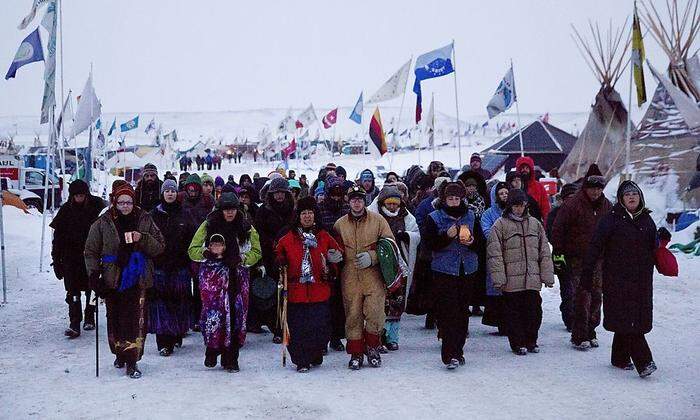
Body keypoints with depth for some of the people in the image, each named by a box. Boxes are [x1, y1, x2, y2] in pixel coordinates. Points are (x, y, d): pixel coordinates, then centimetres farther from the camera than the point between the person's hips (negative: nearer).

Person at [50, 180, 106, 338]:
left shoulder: (97, 206, -6)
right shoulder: (66, 209, -2)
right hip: (71, 257, 0)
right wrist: (56, 259, 0)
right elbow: (58, 236, 2)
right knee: (73, 292, -6)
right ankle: (74, 324, -5)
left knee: (91, 289, 12)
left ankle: (89, 318, 29)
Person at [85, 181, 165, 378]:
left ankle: (131, 361, -2)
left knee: (137, 319, -7)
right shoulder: (102, 223, 1)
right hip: (113, 280, 1)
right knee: (115, 318, 9)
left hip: (137, 280, 0)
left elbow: (159, 247, 4)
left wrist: (142, 239, -14)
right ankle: (120, 353, 31)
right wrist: (94, 275, -3)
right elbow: (91, 252, 7)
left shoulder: (144, 220, 3)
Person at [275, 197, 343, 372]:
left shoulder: (325, 237, 9)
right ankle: (301, 361, 8)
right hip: (296, 290, 0)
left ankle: (316, 356, 21)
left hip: (320, 291, 1)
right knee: (298, 328, -2)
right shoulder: (287, 239, 7)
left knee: (320, 327, 1)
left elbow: (336, 255, 17)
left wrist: (333, 260, -4)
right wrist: (280, 263, -4)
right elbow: (280, 257, 17)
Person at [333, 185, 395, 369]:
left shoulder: (378, 220, 4)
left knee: (375, 313, -8)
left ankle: (372, 348, 15)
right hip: (350, 277, 2)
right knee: (353, 315, 2)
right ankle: (356, 353, 14)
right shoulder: (340, 224, 10)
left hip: (373, 276, -2)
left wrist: (372, 257, -10)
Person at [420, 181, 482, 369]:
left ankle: (457, 351, 21)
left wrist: (472, 242, -8)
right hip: (444, 271, -4)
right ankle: (450, 355, -12)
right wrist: (447, 236, -21)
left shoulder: (470, 216, 11)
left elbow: (481, 240, 13)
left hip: (468, 271, 4)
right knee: (448, 313, -11)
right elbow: (428, 242, -9)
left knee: (462, 312, 9)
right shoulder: (434, 218, 0)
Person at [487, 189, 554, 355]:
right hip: (511, 280, -3)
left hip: (533, 279, 3)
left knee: (534, 310, 6)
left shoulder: (535, 223, 12)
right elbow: (494, 254, -6)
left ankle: (531, 341, 22)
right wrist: (498, 278, -13)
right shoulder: (500, 225, -1)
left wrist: (547, 276, 8)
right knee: (513, 312, 3)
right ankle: (518, 343, 15)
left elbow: (544, 252, 13)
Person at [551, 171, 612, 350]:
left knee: (596, 295, 9)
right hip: (577, 259, -6)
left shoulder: (607, 207, 8)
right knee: (582, 296, -9)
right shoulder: (573, 205, -10)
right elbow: (557, 229, -7)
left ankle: (590, 332, 22)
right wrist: (558, 252, -8)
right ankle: (579, 337, -3)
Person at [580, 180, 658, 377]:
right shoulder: (611, 219, -5)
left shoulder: (647, 220, 11)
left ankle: (620, 358, 23)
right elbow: (596, 246, -6)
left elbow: (653, 250, 19)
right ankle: (643, 362, -13)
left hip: (642, 279, 5)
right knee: (627, 319, -11)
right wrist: (587, 273, -9)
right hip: (617, 278, -5)